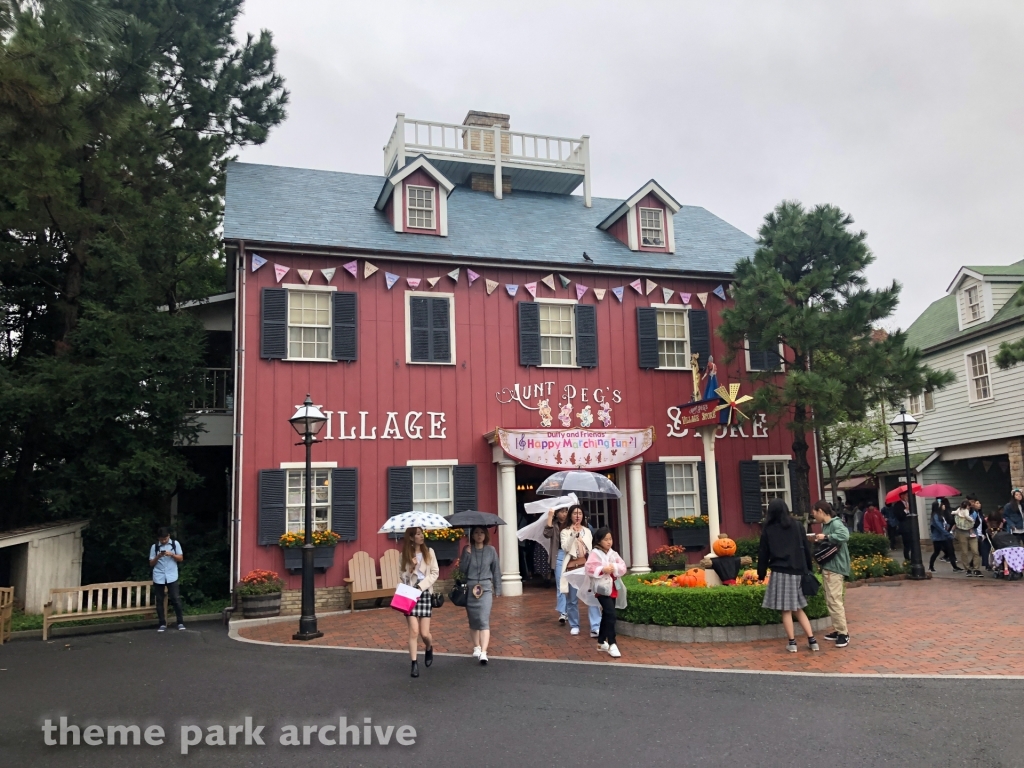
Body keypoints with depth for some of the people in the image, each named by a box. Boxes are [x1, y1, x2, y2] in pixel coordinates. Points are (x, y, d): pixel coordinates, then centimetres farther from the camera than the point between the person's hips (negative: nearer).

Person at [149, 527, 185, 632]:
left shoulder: (175, 544, 3)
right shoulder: (154, 547, 4)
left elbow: (181, 558, 3)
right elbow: (151, 564, 4)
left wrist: (171, 554, -14)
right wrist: (158, 556, -14)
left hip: (172, 577, -1)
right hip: (158, 578, 1)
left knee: (176, 599, -4)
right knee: (159, 601, 3)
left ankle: (180, 622, 3)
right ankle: (162, 624, 11)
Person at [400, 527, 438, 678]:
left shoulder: (429, 552, 3)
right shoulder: (405, 555, 3)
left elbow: (435, 572, -1)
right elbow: (402, 576, 3)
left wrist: (421, 586, -11)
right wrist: (410, 568, -15)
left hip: (424, 593, 0)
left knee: (424, 633, 0)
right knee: (414, 631, -7)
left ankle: (429, 649, 34)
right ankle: (414, 665, 3)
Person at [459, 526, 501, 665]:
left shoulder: (491, 550, 2)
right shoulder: (467, 550, 3)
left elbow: (496, 570, 8)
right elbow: (462, 569, -3)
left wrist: (497, 589, 9)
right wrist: (467, 554, -13)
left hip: (485, 588, -2)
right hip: (470, 588, 2)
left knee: (484, 620, -13)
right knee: (473, 620, 10)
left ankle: (483, 652, -17)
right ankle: (476, 647, 27)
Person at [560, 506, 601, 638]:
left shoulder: (587, 531, 14)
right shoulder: (565, 532, 5)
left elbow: (590, 549, 15)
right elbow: (565, 548, -11)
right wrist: (573, 533, -19)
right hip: (571, 568, -1)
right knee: (572, 599, 4)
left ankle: (596, 627, -14)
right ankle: (574, 626, 19)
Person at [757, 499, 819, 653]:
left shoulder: (768, 530, -1)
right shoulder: (796, 527, 6)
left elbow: (763, 554, 1)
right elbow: (806, 549, 8)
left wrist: (761, 573, 8)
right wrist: (808, 569, 16)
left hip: (780, 573, -3)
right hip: (797, 572, 3)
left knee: (786, 610, 3)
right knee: (799, 609, 14)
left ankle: (792, 643, 6)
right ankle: (812, 641, 10)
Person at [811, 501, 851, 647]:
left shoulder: (836, 524, -14)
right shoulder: (825, 526, 13)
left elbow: (844, 536, -33)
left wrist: (825, 537, -25)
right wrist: (819, 540, 0)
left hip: (835, 569, -10)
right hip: (827, 568, 10)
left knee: (835, 601, -9)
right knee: (830, 601, 14)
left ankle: (844, 633, -2)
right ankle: (837, 630, 22)